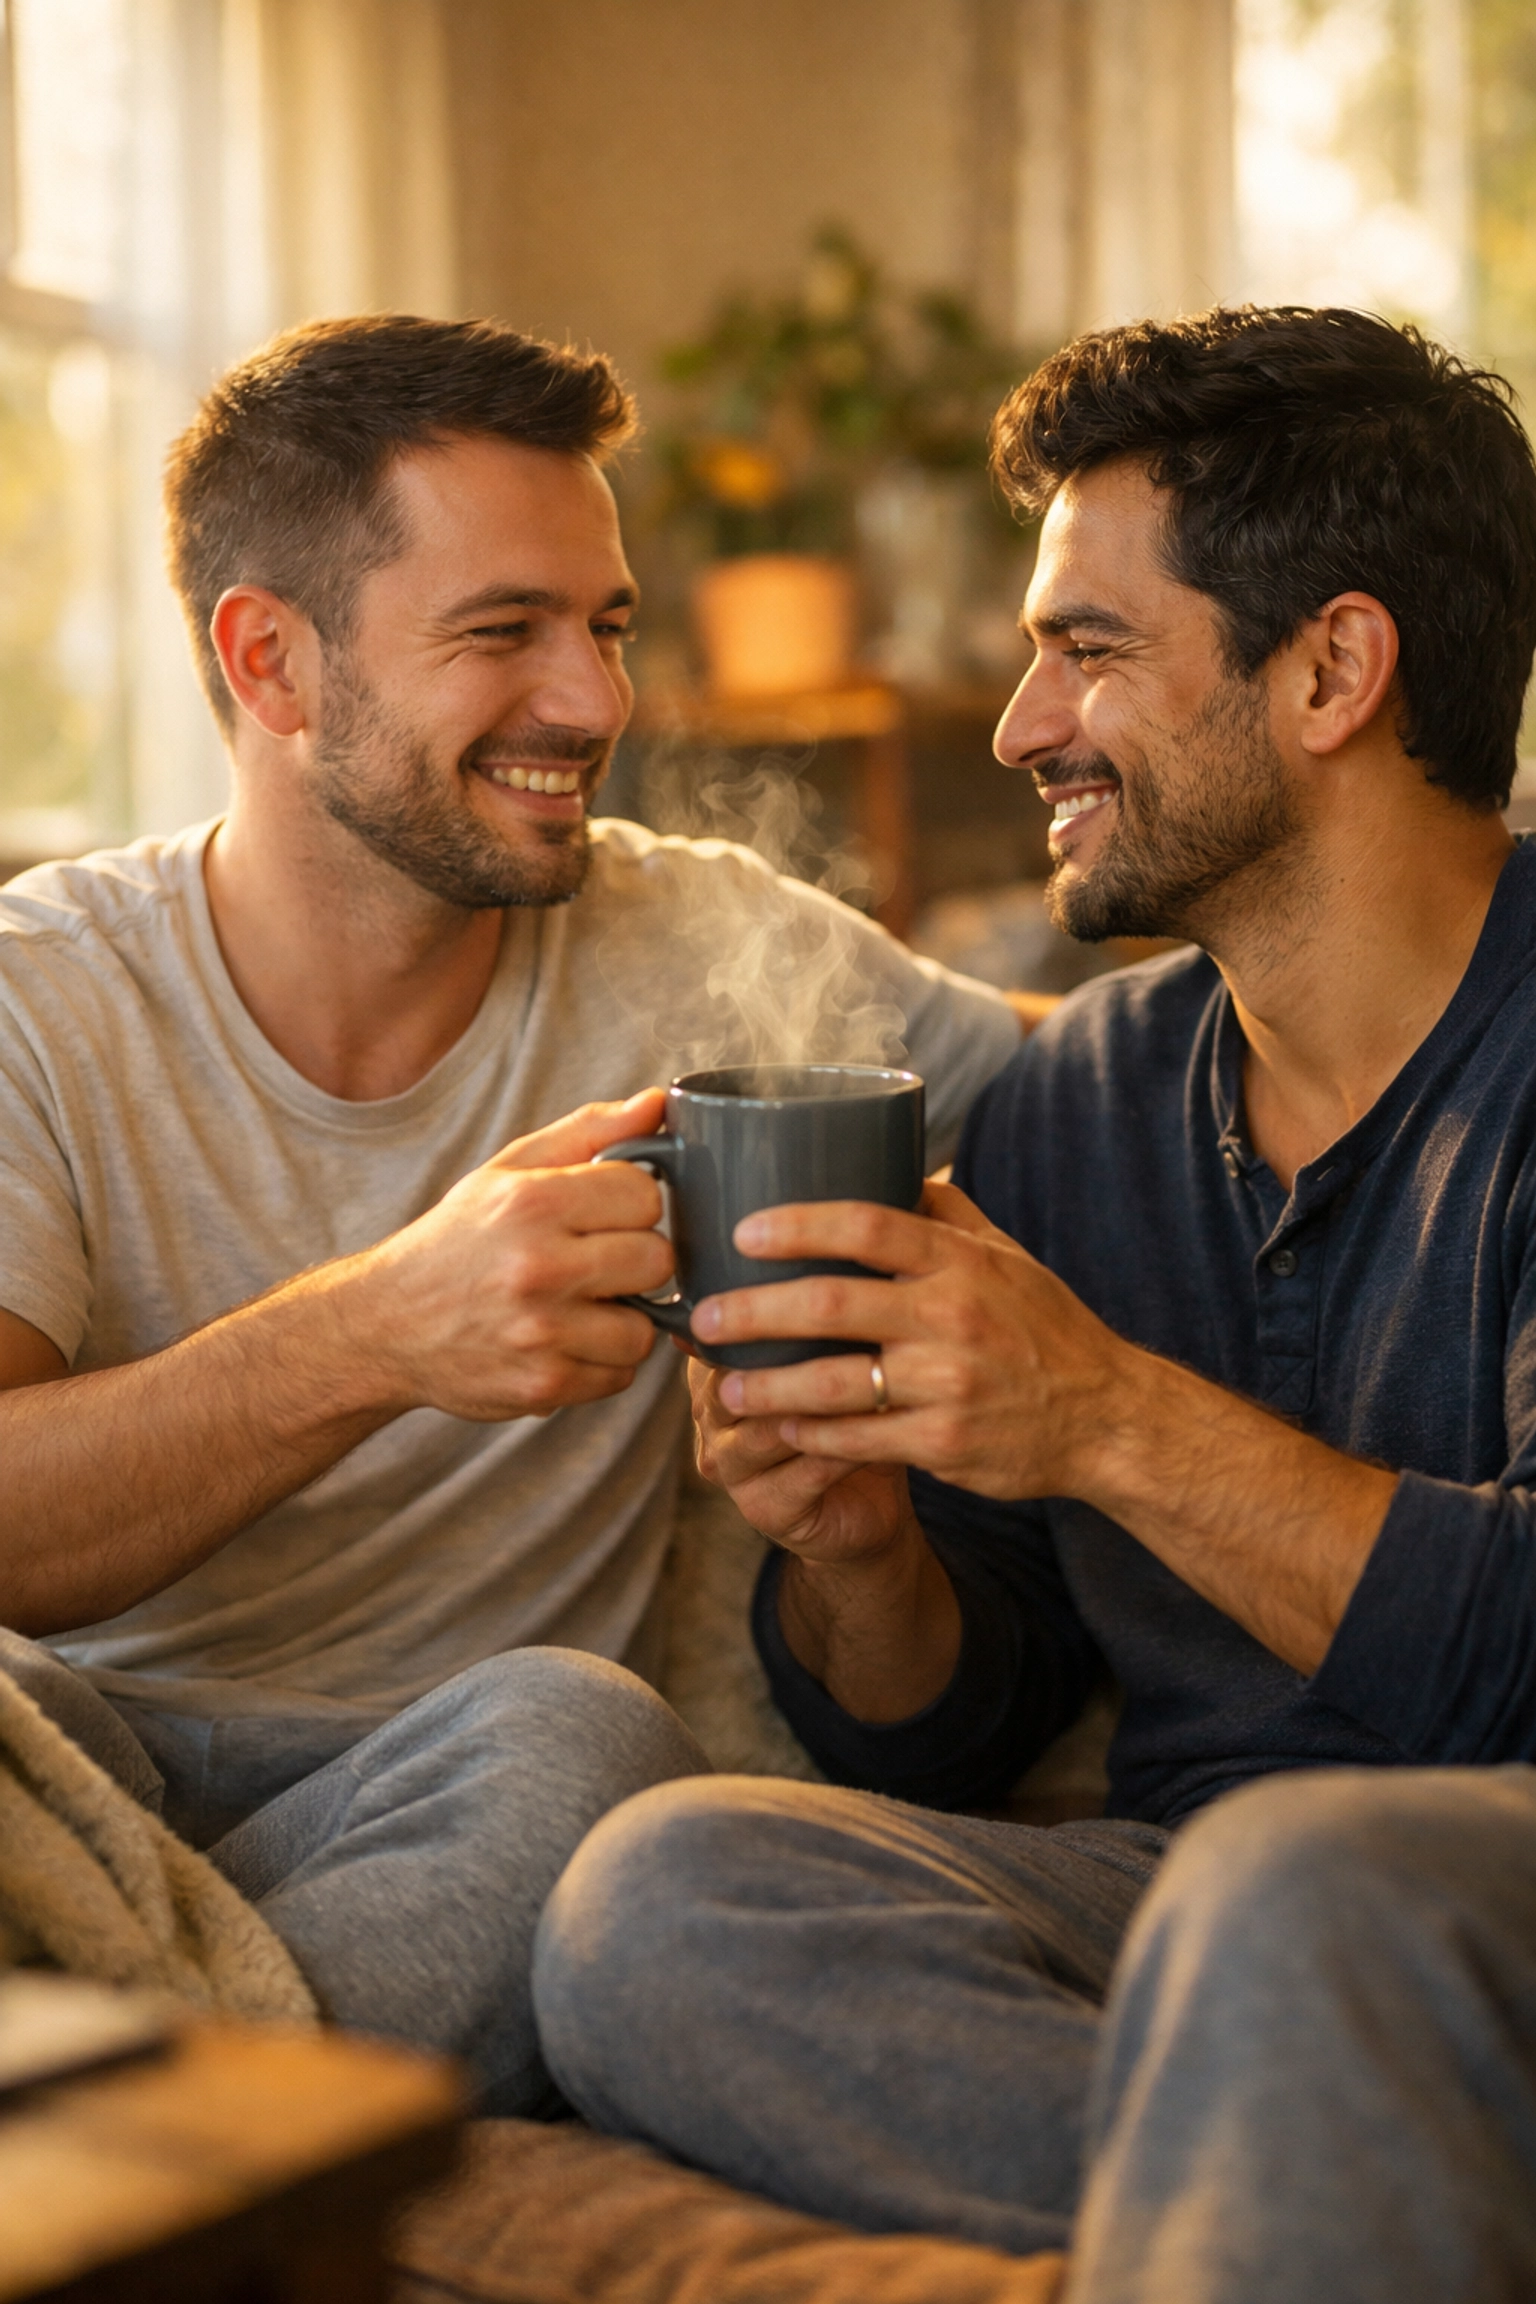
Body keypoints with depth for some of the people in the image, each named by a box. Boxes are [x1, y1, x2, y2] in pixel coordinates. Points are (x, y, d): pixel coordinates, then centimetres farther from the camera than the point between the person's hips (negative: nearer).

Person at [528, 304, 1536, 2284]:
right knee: (650, 1896, -22)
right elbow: (944, 1745, 14)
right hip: (1168, 1894, 7)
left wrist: (1124, 1424, -22)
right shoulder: (1069, 1101, 11)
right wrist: (858, 1553, -7)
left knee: (1310, 1896, -40)